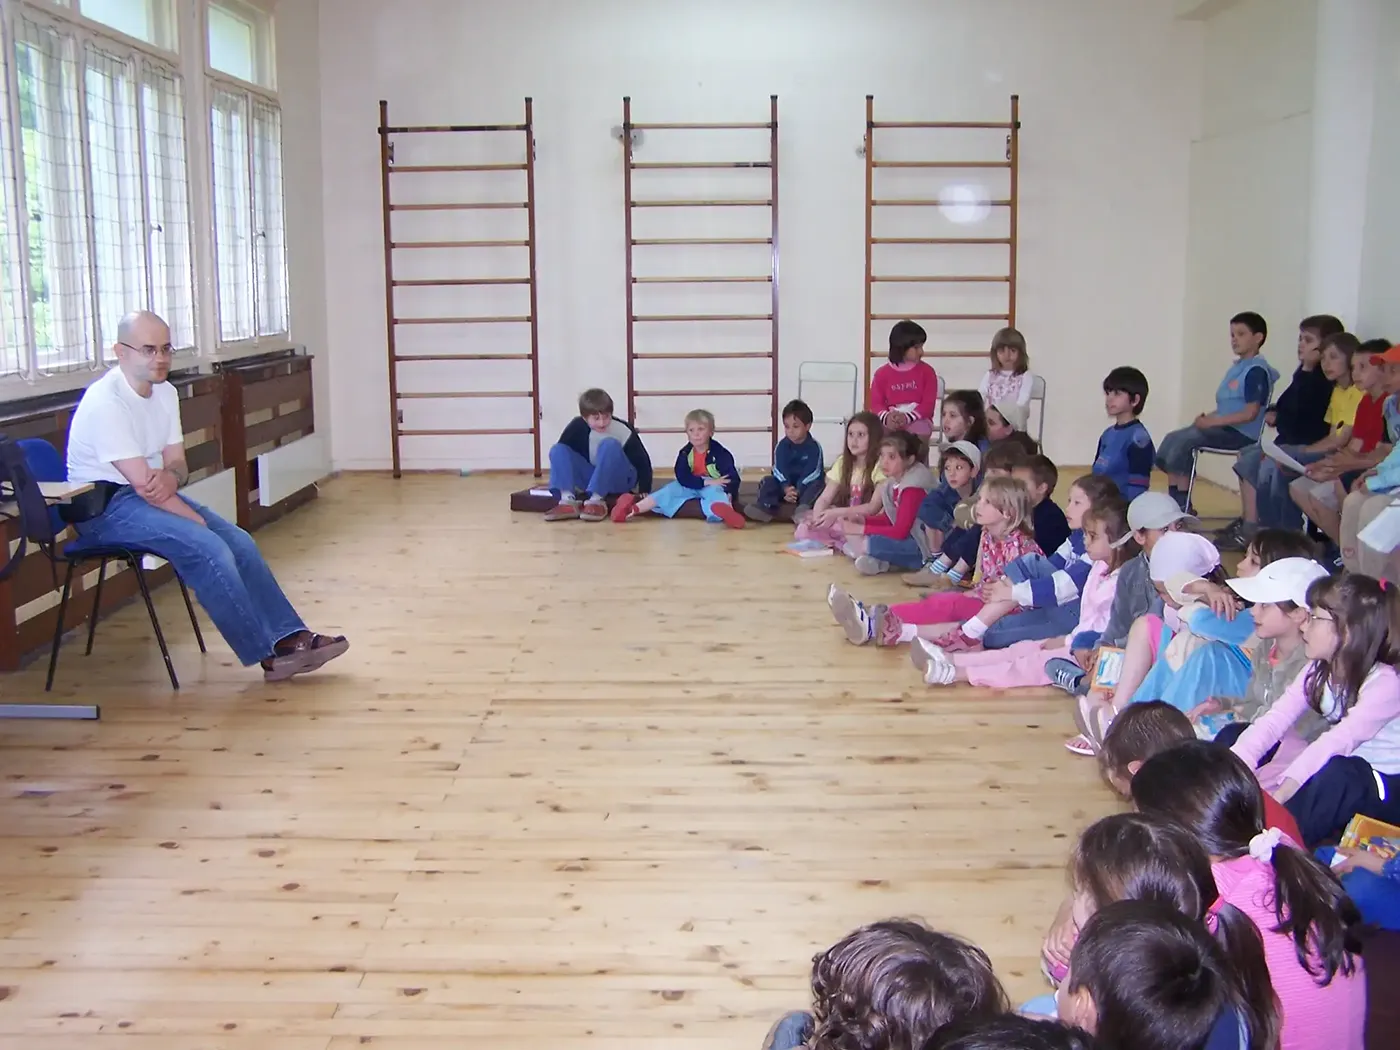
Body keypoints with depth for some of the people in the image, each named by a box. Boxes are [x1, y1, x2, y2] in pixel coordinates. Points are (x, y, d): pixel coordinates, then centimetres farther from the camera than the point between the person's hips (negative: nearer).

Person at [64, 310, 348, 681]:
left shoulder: (165, 392, 6)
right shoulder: (106, 402, -21)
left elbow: (177, 463, 8)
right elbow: (141, 484, -24)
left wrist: (169, 478, -17)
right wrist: (201, 522, -19)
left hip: (152, 494, 9)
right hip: (104, 506, -9)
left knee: (239, 542, -7)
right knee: (207, 549, -26)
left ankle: (290, 637, -6)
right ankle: (269, 655, -21)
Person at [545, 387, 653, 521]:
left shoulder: (624, 431, -21)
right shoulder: (578, 426, -15)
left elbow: (643, 462, -15)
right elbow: (562, 451, -7)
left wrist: (644, 494, -20)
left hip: (620, 480, -4)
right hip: (592, 479, 4)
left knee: (609, 445, -31)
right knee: (557, 449, -15)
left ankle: (596, 501, -37)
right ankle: (567, 502, -35)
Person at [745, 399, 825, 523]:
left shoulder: (814, 447, -11)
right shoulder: (782, 446, -5)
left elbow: (811, 472, -20)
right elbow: (780, 470, -14)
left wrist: (798, 491, -32)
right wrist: (786, 488, -32)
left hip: (807, 484, -3)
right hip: (787, 483, 3)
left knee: (818, 485, -33)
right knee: (768, 480, -19)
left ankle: (803, 509, -59)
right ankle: (765, 507, -44)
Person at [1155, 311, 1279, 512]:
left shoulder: (1256, 370, -12)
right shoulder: (1235, 367, 17)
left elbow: (1250, 413, -19)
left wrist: (1212, 421, -18)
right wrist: (1207, 417, 0)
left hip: (1241, 433, -9)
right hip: (1224, 428, 9)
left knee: (1184, 440, -21)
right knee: (1173, 439, -2)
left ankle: (1182, 505, -13)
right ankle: (1173, 500, -4)